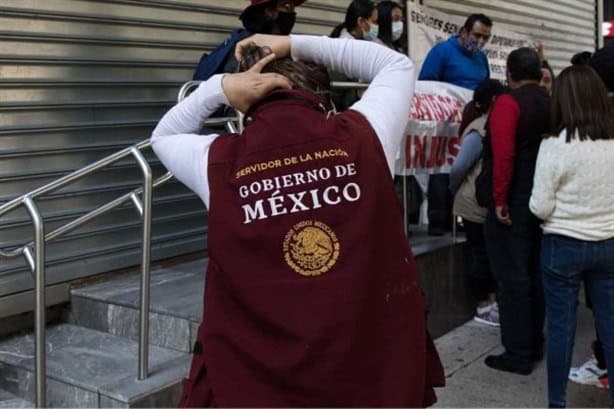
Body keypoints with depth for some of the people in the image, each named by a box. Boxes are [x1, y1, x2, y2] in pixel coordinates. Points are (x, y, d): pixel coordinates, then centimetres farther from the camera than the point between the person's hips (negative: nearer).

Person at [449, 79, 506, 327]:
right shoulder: (479, 131, -18)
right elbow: (458, 168, -20)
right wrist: (455, 192, -4)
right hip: (477, 205, -8)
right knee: (480, 254, 2)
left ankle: (492, 301, 26)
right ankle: (483, 307, 14)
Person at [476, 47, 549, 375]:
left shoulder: (508, 102, -13)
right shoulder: (551, 104, 9)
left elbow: (503, 154, -23)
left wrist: (499, 199, -18)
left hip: (513, 204, -7)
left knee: (512, 278, -2)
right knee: (535, 274, 16)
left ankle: (517, 354, 4)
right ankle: (535, 345, 25)